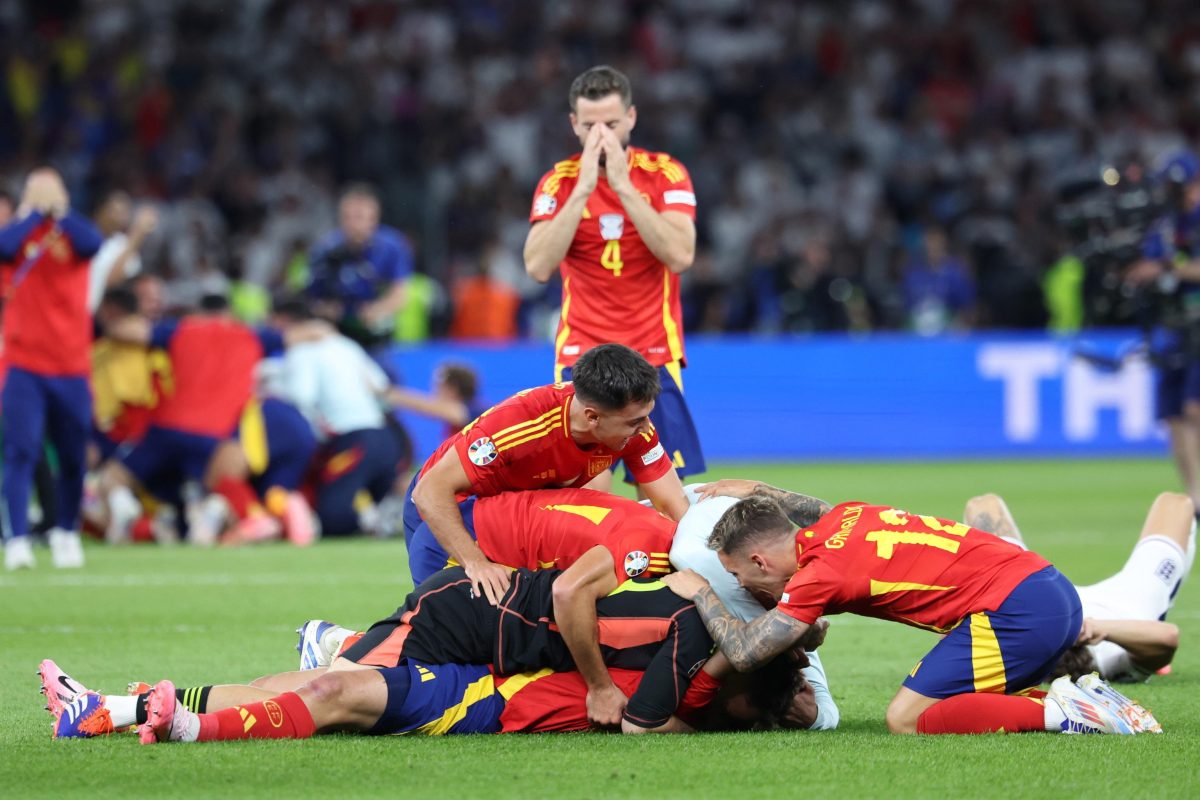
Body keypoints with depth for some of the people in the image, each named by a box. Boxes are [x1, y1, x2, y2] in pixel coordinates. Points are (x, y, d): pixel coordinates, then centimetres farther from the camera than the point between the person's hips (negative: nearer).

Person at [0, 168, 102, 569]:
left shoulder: (71, 233, 8)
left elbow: (92, 243, -15)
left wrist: (59, 209, -7)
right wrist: (35, 212, -8)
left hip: (72, 366, 2)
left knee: (73, 460, 7)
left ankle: (66, 533, 26)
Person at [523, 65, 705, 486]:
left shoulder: (665, 174, 1)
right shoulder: (559, 182, 3)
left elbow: (680, 256, -14)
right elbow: (538, 266, -11)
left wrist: (623, 185, -16)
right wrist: (583, 189, -16)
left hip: (655, 356, 0)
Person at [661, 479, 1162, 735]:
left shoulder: (821, 570, -8)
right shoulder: (842, 517, 16)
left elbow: (744, 653, -4)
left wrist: (700, 592, 11)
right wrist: (757, 492, 47)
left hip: (1014, 609, -9)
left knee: (906, 720, -8)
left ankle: (1060, 712, -15)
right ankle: (1082, 697, 3)